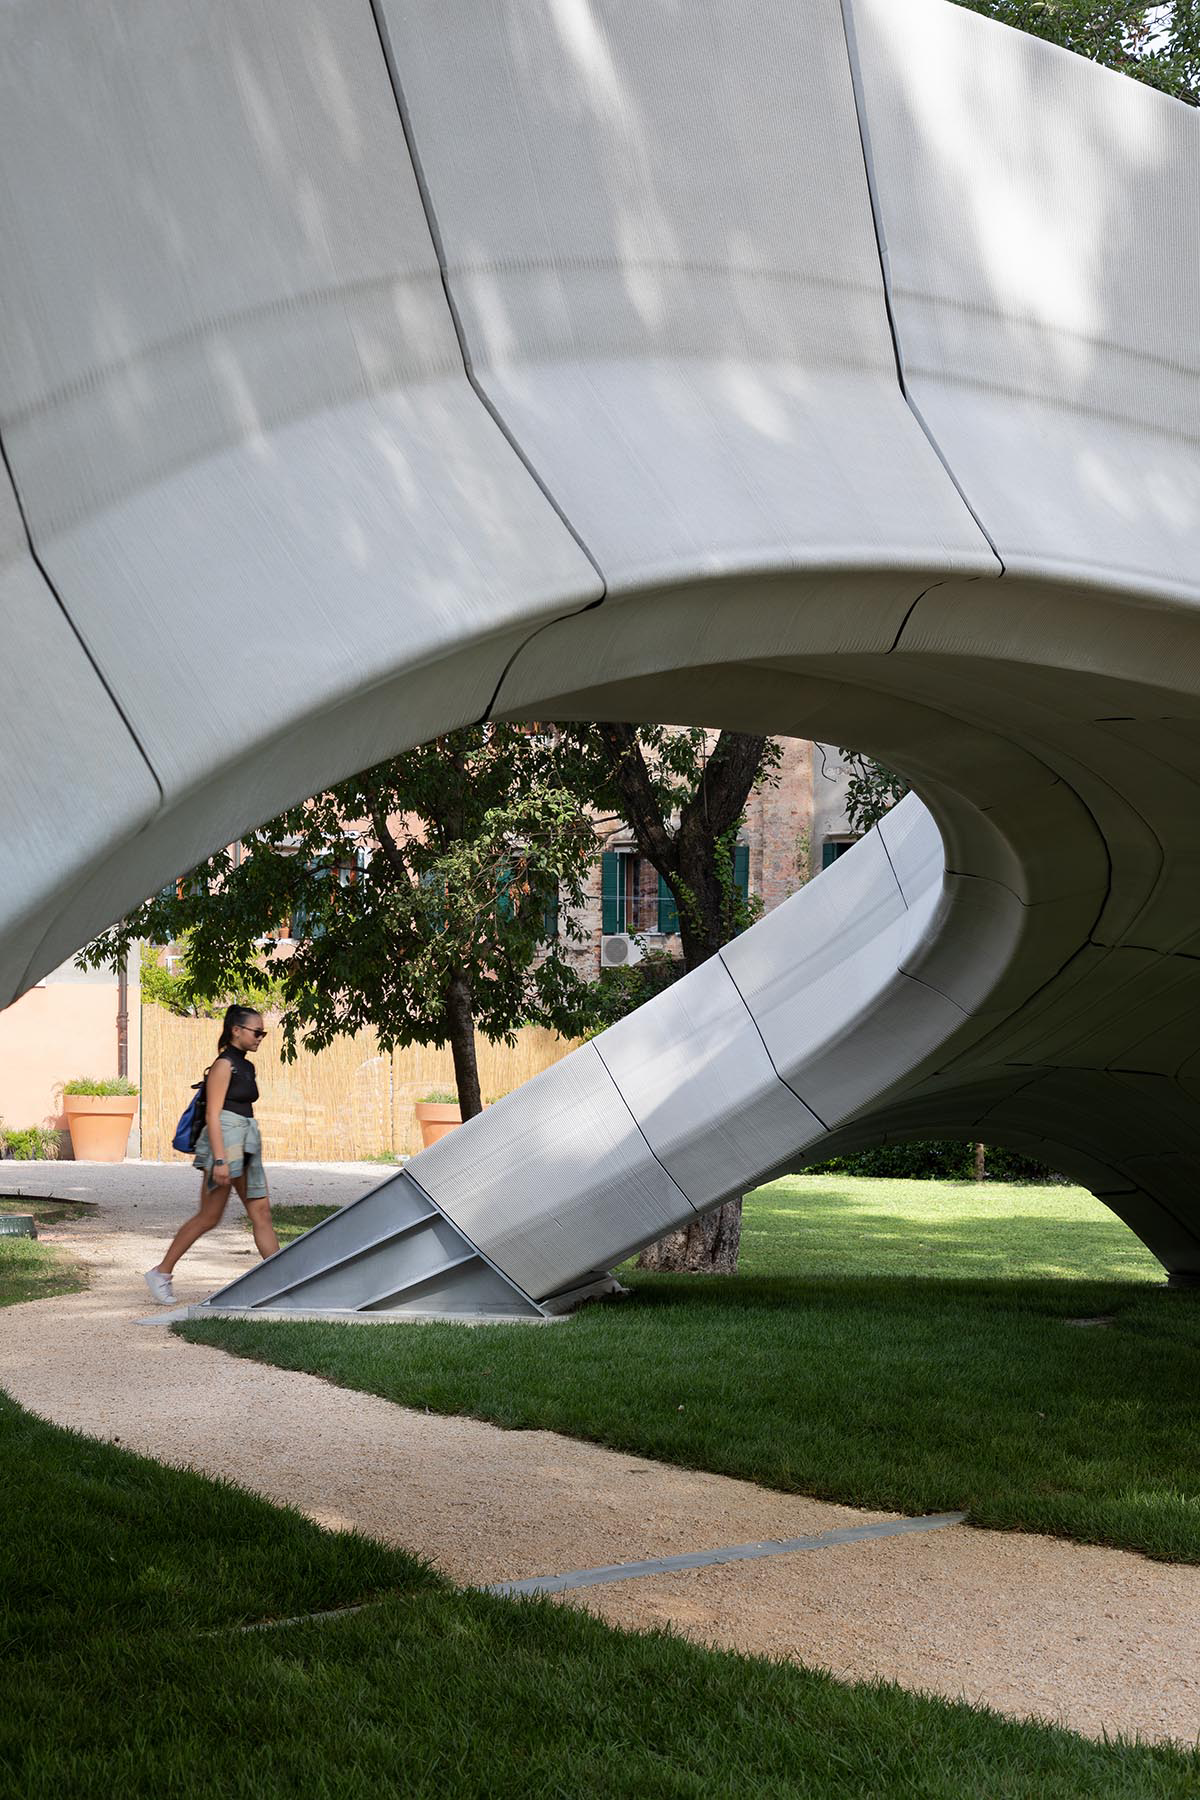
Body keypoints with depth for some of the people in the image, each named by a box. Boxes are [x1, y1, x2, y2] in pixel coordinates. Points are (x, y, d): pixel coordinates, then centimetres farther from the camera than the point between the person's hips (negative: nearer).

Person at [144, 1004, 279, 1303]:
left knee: (262, 1214, 2)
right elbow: (212, 1114, -15)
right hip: (224, 1140, -9)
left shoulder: (246, 1066, 16)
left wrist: (243, 1157, 25)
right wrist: (219, 1160, -22)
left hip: (247, 1144, 9)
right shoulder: (223, 1065, -10)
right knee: (209, 1217, -2)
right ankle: (161, 1273, 10)